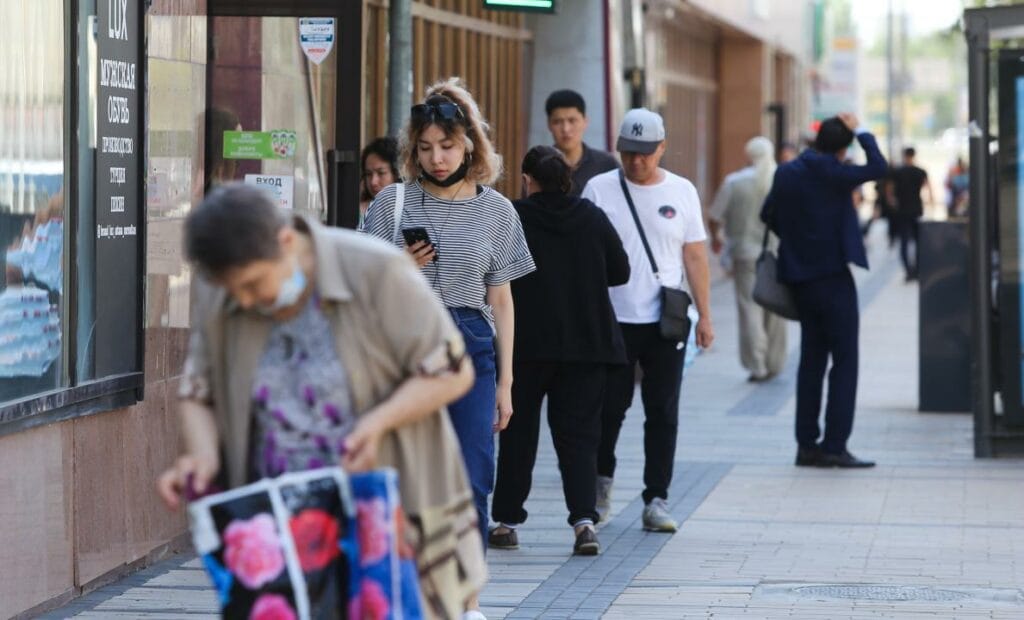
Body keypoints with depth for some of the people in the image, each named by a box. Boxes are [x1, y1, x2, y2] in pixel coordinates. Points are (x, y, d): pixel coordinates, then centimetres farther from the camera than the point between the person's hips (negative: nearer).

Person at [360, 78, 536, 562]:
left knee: (470, 486, -6)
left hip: (469, 349, 1)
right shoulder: (391, 203, 5)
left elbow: (501, 301, 10)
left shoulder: (496, 210, 8)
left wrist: (505, 381, 7)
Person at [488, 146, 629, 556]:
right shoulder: (593, 218, 2)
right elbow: (621, 272, 8)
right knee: (578, 433, 5)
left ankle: (506, 522, 15)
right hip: (587, 342, 2)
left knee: (518, 432, 10)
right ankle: (584, 518, -12)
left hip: (527, 342, -2)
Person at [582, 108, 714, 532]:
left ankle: (656, 500, 6)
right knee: (609, 409, 4)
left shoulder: (682, 191, 6)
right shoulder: (599, 190, 0)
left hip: (664, 322, 1)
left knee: (663, 414, 1)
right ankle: (601, 481, 27)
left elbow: (695, 256, 9)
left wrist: (705, 315, 5)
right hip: (612, 320, -1)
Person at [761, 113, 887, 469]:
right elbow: (877, 167, -15)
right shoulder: (832, 173, -14)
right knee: (844, 361, -3)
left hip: (800, 279, 7)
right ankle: (835, 446, -8)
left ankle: (807, 444, 12)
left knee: (812, 359, 13)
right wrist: (860, 131, -4)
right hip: (833, 277, -7)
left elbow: (768, 215, 13)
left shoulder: (786, 173, 5)